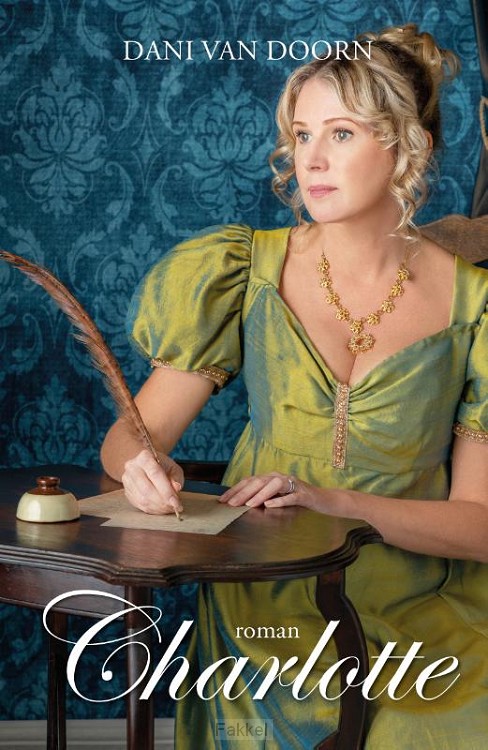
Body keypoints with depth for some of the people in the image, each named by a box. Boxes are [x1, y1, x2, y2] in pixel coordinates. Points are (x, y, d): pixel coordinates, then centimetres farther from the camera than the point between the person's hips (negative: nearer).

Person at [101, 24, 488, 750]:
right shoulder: (248, 272, 0)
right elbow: (128, 436, 2)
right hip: (264, 602, 0)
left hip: (416, 615, 1)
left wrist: (334, 501, -17)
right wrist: (142, 466, -22)